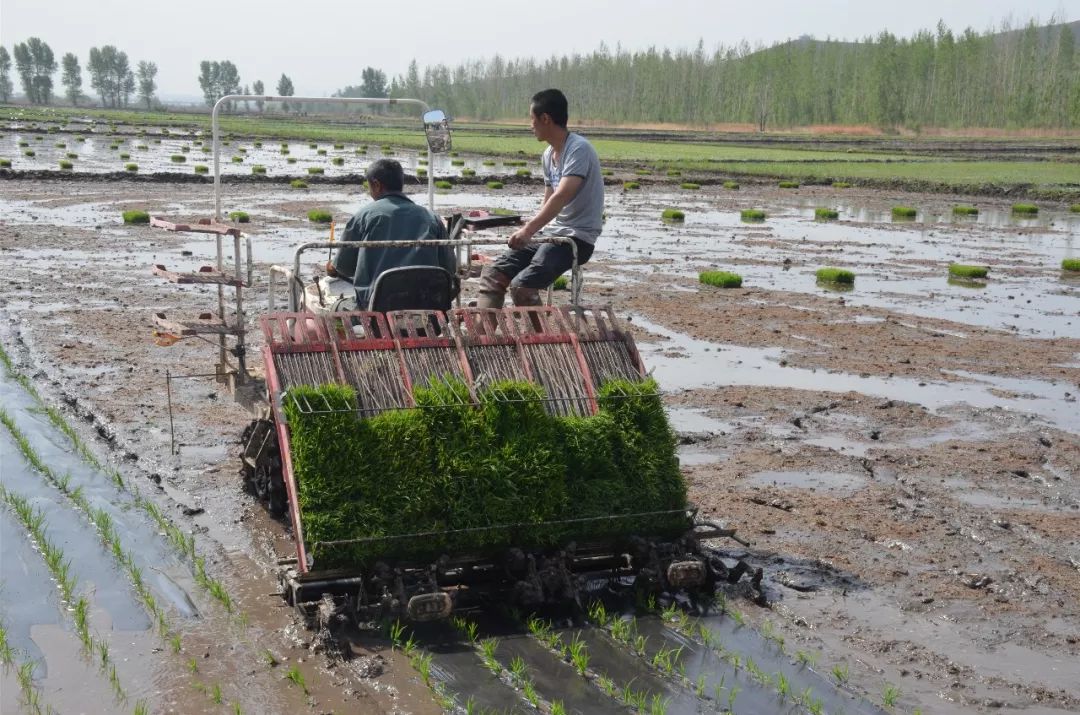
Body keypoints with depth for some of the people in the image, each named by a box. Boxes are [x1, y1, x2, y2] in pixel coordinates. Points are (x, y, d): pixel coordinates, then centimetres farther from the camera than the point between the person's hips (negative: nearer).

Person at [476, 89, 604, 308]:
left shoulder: (579, 149, -17)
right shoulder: (549, 154, 12)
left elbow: (562, 196, -30)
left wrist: (528, 230, -38)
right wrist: (528, 231, 8)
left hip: (577, 238, -9)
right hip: (551, 234, 9)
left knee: (522, 285, -26)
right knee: (492, 273, -3)